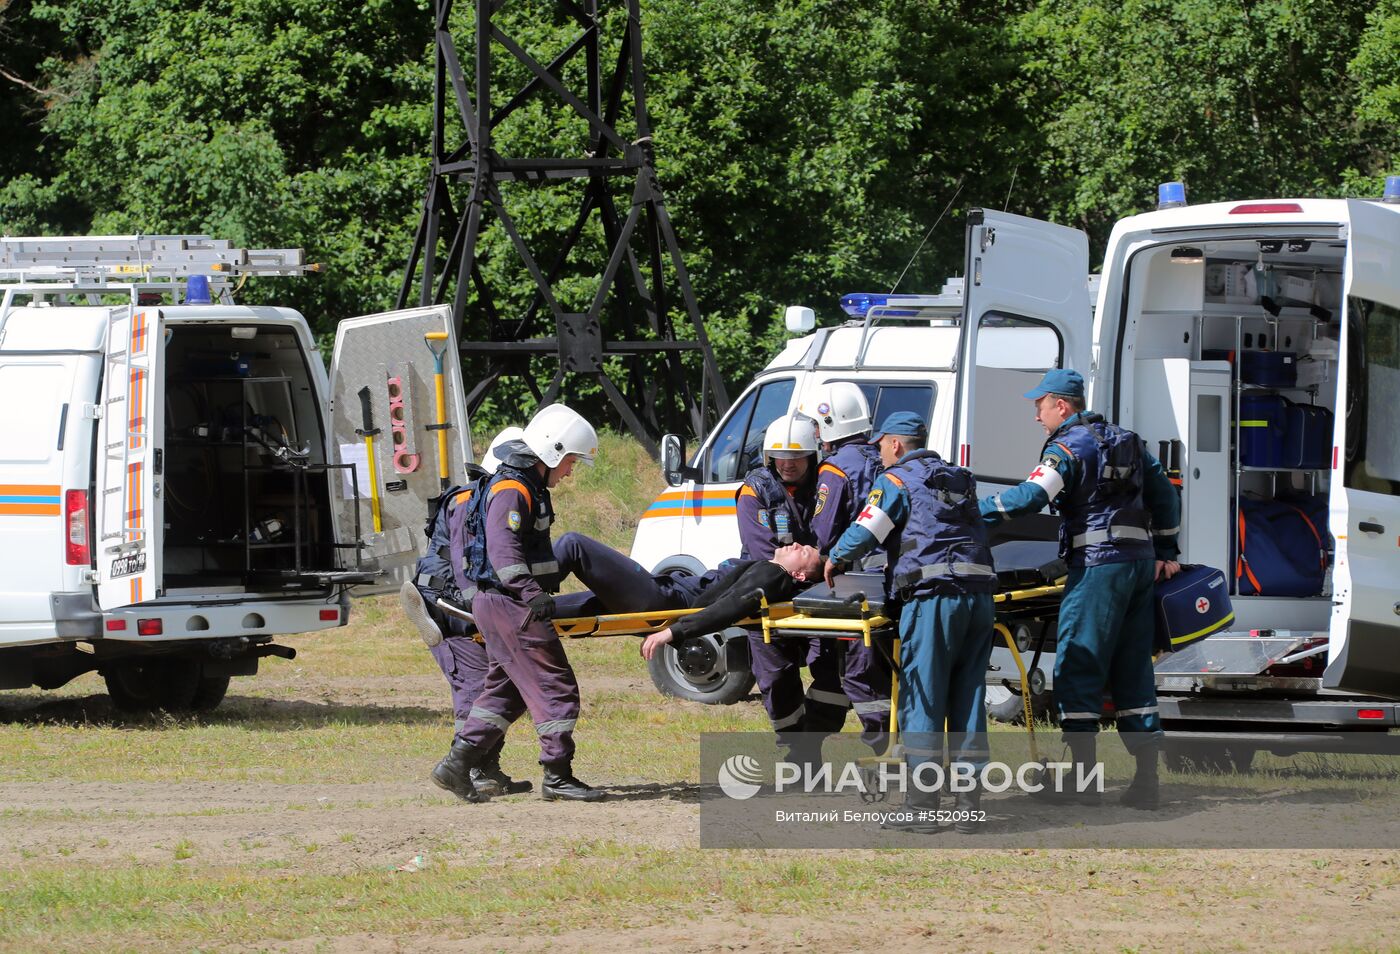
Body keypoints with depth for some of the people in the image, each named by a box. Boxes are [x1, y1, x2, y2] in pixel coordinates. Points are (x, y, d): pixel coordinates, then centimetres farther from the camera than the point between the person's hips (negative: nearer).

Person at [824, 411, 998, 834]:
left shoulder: (897, 480, 3)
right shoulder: (958, 480, 24)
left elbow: (865, 532, -1)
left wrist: (834, 560, 20)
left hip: (933, 596, -6)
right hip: (980, 596, 6)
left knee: (921, 698, -2)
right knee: (968, 699, 7)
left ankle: (921, 805, -5)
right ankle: (969, 806, 4)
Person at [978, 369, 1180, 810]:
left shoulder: (1068, 446, -8)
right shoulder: (1126, 442, 18)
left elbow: (1031, 497, -21)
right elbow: (1165, 495, 23)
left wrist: (971, 513, -17)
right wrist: (1165, 551, 28)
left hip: (1098, 564, -8)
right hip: (1141, 562, 8)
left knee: (1077, 667, -4)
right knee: (1132, 670, 10)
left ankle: (1081, 777, -7)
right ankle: (1146, 778, 6)